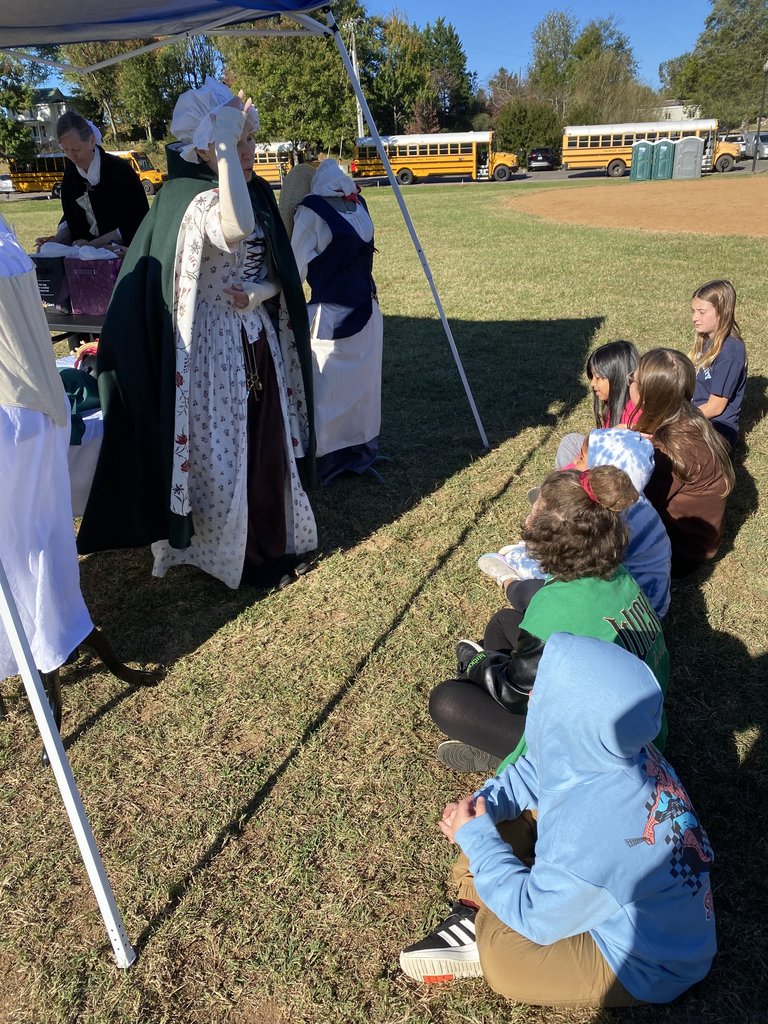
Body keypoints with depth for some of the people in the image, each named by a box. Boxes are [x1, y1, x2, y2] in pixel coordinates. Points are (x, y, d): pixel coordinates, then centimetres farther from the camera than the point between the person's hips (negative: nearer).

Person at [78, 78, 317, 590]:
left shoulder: (259, 192, 8)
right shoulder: (192, 200, -17)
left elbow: (279, 269, 11)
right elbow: (236, 232, -40)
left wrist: (263, 291, -10)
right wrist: (223, 148, -32)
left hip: (259, 339, 7)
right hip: (216, 344, -7)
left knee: (268, 444, 14)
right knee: (224, 452, 3)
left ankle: (272, 539, 33)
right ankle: (235, 554, 22)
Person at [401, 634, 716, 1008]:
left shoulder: (588, 843, -42)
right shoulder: (604, 748, -21)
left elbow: (532, 915, -23)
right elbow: (532, 773, 0)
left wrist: (475, 839, -15)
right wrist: (483, 804, -14)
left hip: (649, 966, -7)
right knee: (515, 811, 4)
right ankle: (476, 913, 7)